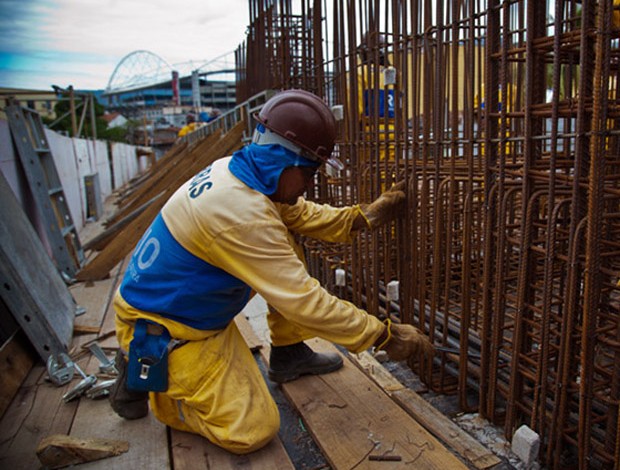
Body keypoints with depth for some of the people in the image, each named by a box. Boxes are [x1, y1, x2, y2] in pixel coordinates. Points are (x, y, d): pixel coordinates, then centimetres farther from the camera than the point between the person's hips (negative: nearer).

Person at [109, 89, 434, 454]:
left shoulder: (234, 169, -4)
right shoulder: (240, 213, -33)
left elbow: (303, 214, 7)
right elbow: (304, 300, -31)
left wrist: (365, 216, -4)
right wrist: (386, 335, -23)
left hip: (197, 309, 9)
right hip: (163, 329, -9)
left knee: (288, 246, 5)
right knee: (253, 431, -9)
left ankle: (288, 354, 17)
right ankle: (143, 373, 6)